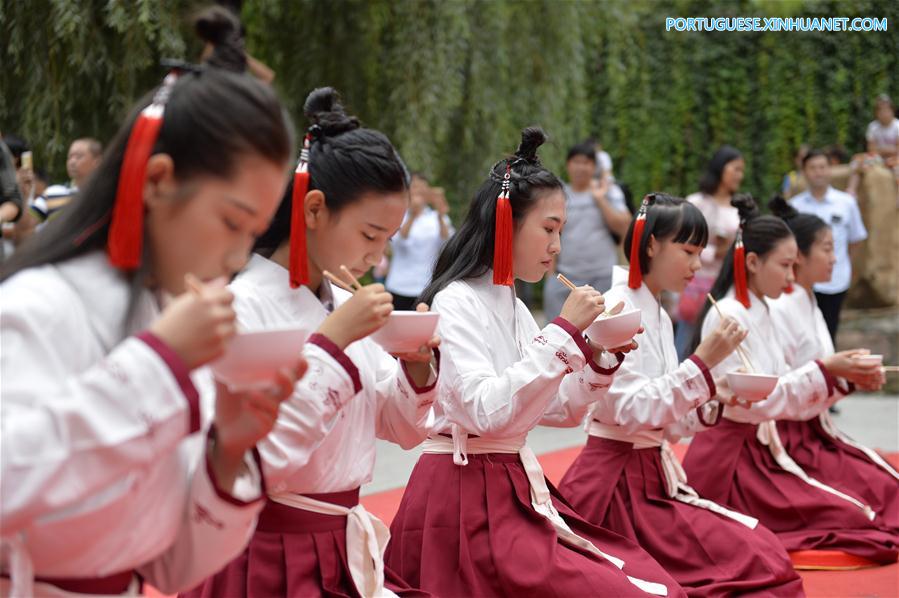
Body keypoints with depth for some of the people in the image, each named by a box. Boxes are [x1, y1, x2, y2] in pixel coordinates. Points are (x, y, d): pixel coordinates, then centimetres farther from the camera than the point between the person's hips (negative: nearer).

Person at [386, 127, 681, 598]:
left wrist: (599, 358, 1)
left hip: (517, 491, 9)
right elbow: (483, 411, -26)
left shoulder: (514, 308, 14)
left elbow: (558, 411, 18)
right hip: (466, 502, -8)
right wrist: (564, 331, -22)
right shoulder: (456, 303, -12)